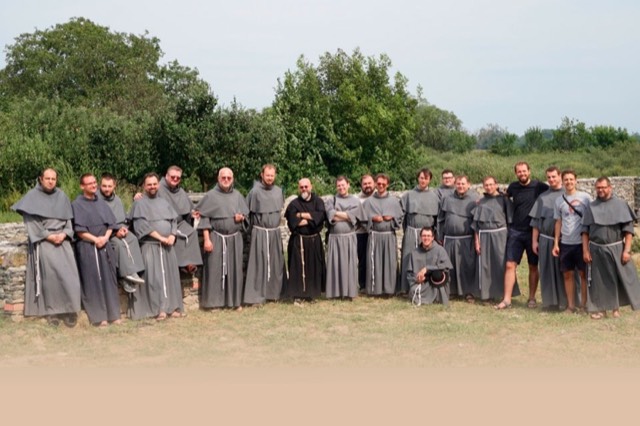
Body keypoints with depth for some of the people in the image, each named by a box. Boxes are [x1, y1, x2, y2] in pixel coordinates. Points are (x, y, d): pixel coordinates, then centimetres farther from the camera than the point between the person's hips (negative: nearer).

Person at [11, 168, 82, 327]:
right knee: (49, 274, -12)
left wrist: (64, 234, -7)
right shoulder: (32, 197, 3)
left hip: (62, 240, 3)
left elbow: (68, 219, 12)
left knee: (68, 275, -8)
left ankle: (68, 309, -1)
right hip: (42, 241, -3)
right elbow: (31, 222, -3)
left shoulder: (61, 196, 13)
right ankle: (51, 311, -6)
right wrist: (48, 236, -12)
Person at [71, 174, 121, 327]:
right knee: (93, 282, -3)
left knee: (109, 280, 4)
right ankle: (98, 317, 1)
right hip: (87, 247, -5)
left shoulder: (101, 203, 14)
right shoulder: (77, 204, -3)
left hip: (105, 246, 5)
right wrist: (95, 239, -14)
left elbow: (111, 223, 10)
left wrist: (105, 237, -7)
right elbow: (79, 230, -9)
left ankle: (113, 314, 10)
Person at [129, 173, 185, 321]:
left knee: (170, 276, 5)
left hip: (168, 246, 6)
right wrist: (160, 237, -15)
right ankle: (158, 309, -9)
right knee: (154, 277, -9)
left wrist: (172, 236, -6)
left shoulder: (164, 202, 18)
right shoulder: (139, 203, 0)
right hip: (150, 246, -5)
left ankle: (172, 307, 10)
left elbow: (174, 220, 12)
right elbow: (142, 225, -11)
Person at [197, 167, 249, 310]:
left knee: (235, 269, 6)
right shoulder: (210, 196, -2)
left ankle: (235, 301, 16)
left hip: (235, 238, 4)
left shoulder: (238, 196, 9)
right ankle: (213, 301, 6)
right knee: (215, 269, -2)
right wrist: (206, 239, -12)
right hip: (216, 238, -3)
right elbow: (204, 218, -5)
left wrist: (241, 217, -7)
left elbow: (246, 214, 17)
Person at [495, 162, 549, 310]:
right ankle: (507, 299, 0)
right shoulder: (513, 187, 4)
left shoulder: (539, 186, -5)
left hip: (533, 232, -2)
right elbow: (505, 197, 24)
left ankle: (532, 298, 19)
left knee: (533, 266, 7)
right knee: (510, 265, -3)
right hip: (515, 231, 2)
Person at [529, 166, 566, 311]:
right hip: (545, 240, 3)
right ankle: (550, 301, 11)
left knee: (564, 271, 1)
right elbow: (536, 220, 11)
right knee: (547, 272, 4)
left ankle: (565, 301, 9)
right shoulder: (542, 197, 11)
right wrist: (534, 240, 6)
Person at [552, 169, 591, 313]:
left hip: (582, 241, -3)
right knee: (568, 274, 6)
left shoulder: (585, 197, -1)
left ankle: (584, 304, 12)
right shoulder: (559, 200, 8)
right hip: (565, 243, 3)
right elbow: (558, 222, 11)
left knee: (583, 274, 3)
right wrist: (556, 243, 7)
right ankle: (570, 305, 13)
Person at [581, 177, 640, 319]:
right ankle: (600, 309, 15)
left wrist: (627, 250, -8)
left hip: (616, 248, -2)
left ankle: (616, 308, 15)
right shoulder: (591, 207, 7)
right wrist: (585, 250, 0)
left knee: (618, 279, 2)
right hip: (596, 249, 2)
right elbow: (585, 231, 7)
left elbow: (628, 230, -1)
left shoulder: (621, 204, 0)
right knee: (598, 280, 6)